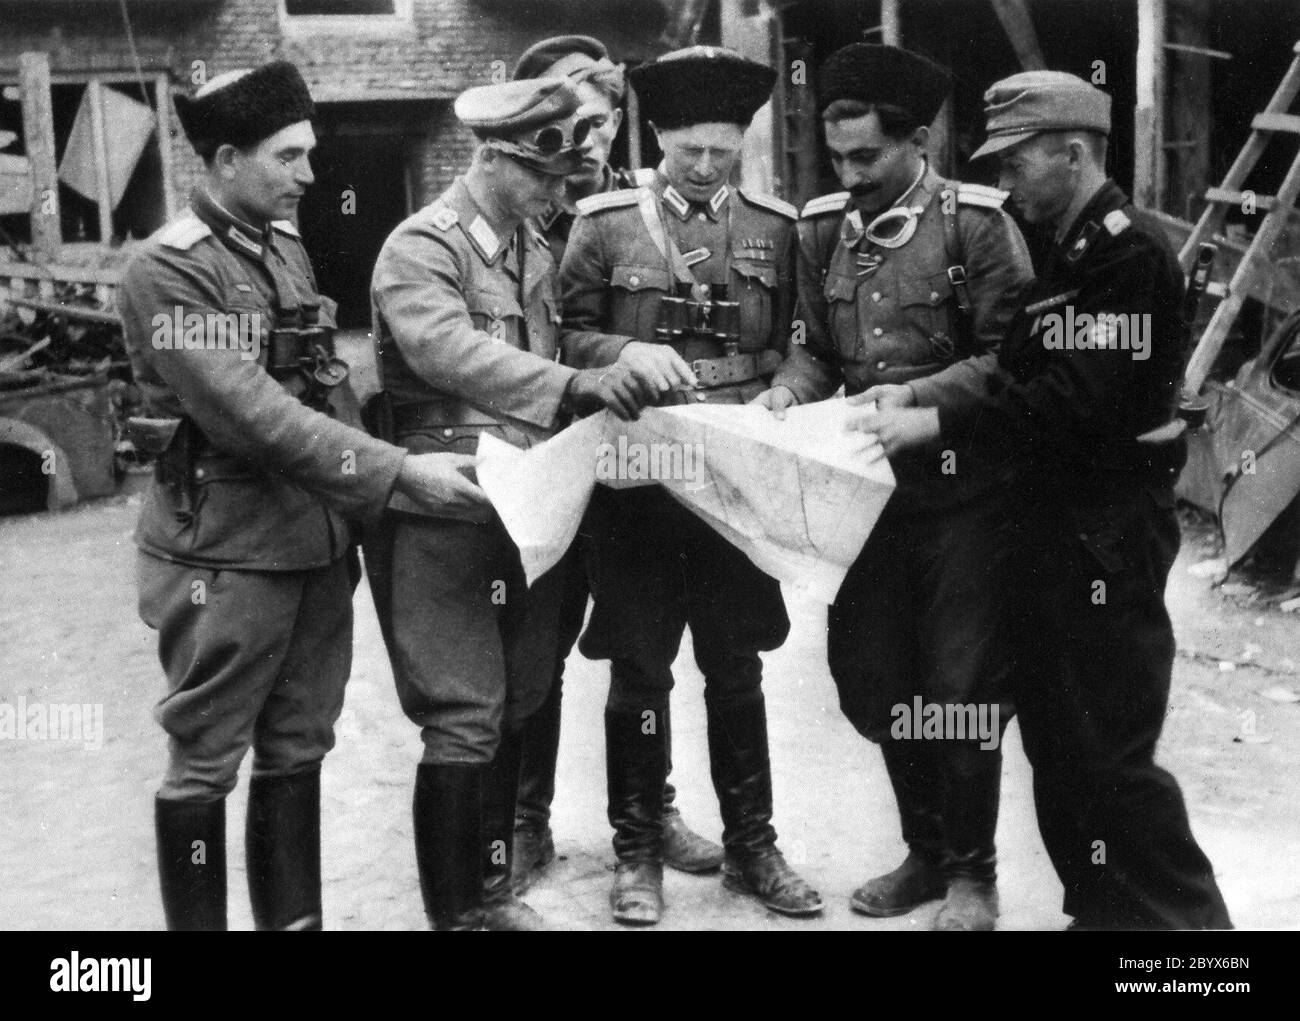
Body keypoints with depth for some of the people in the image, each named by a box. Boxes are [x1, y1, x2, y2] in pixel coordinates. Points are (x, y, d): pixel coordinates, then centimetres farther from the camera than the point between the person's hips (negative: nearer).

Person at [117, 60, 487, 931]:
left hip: (319, 545, 7)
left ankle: (295, 917, 28)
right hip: (225, 558, -7)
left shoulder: (287, 246, 10)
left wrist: (364, 501, 5)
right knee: (206, 763, 5)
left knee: (298, 751, 15)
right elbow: (251, 414, -22)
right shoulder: (168, 269, -14)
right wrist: (397, 473, -23)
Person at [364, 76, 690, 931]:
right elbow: (447, 349, -28)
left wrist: (626, 361, 0)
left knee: (515, 708, 13)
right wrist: (576, 385, -39)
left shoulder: (537, 251, 15)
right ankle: (456, 911, 8)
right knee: (464, 720, -5)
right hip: (447, 510, -7)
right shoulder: (421, 248, -11)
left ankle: (493, 889, 28)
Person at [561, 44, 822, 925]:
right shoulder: (605, 224, -1)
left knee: (737, 669, 11)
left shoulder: (775, 227, 5)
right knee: (640, 673, 6)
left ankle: (752, 845, 24)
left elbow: (799, 347, 9)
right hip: (636, 482, -2)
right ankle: (638, 852, 20)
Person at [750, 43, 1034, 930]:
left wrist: (913, 396, -22)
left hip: (961, 488, -5)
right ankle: (925, 851, 30)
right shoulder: (825, 226, 6)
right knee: (873, 682, 11)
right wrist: (789, 391, -8)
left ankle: (971, 869, 21)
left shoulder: (977, 222, -10)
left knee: (961, 687, 1)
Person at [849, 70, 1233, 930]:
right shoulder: (1068, 248, 15)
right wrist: (919, 400, 3)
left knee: (1108, 747, -3)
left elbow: (1079, 398, -23)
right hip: (1056, 519, 10)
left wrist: (939, 422, -22)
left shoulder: (1127, 249, -15)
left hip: (1109, 531, -10)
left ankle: (1179, 915, 11)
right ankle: (1102, 907, 27)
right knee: (1055, 735, 14)